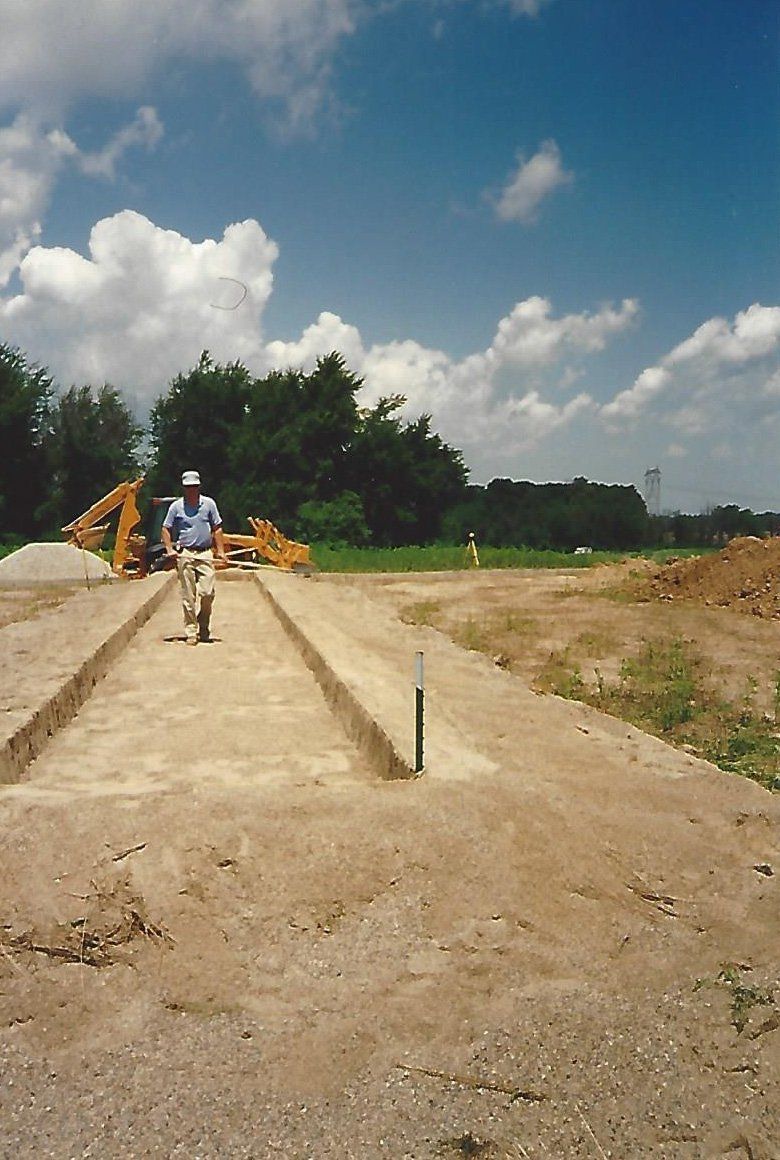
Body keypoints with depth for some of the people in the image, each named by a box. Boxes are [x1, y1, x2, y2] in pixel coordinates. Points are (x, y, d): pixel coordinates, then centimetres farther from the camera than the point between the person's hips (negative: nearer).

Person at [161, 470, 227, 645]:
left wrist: (221, 551, 5)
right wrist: (169, 549, -4)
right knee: (188, 596, 1)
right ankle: (191, 632, 8)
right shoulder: (176, 506, 4)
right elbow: (166, 529, 9)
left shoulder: (208, 504, 8)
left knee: (207, 593, -5)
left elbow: (217, 529, 11)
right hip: (185, 554, -1)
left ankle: (204, 629, 16)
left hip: (205, 553, 1)